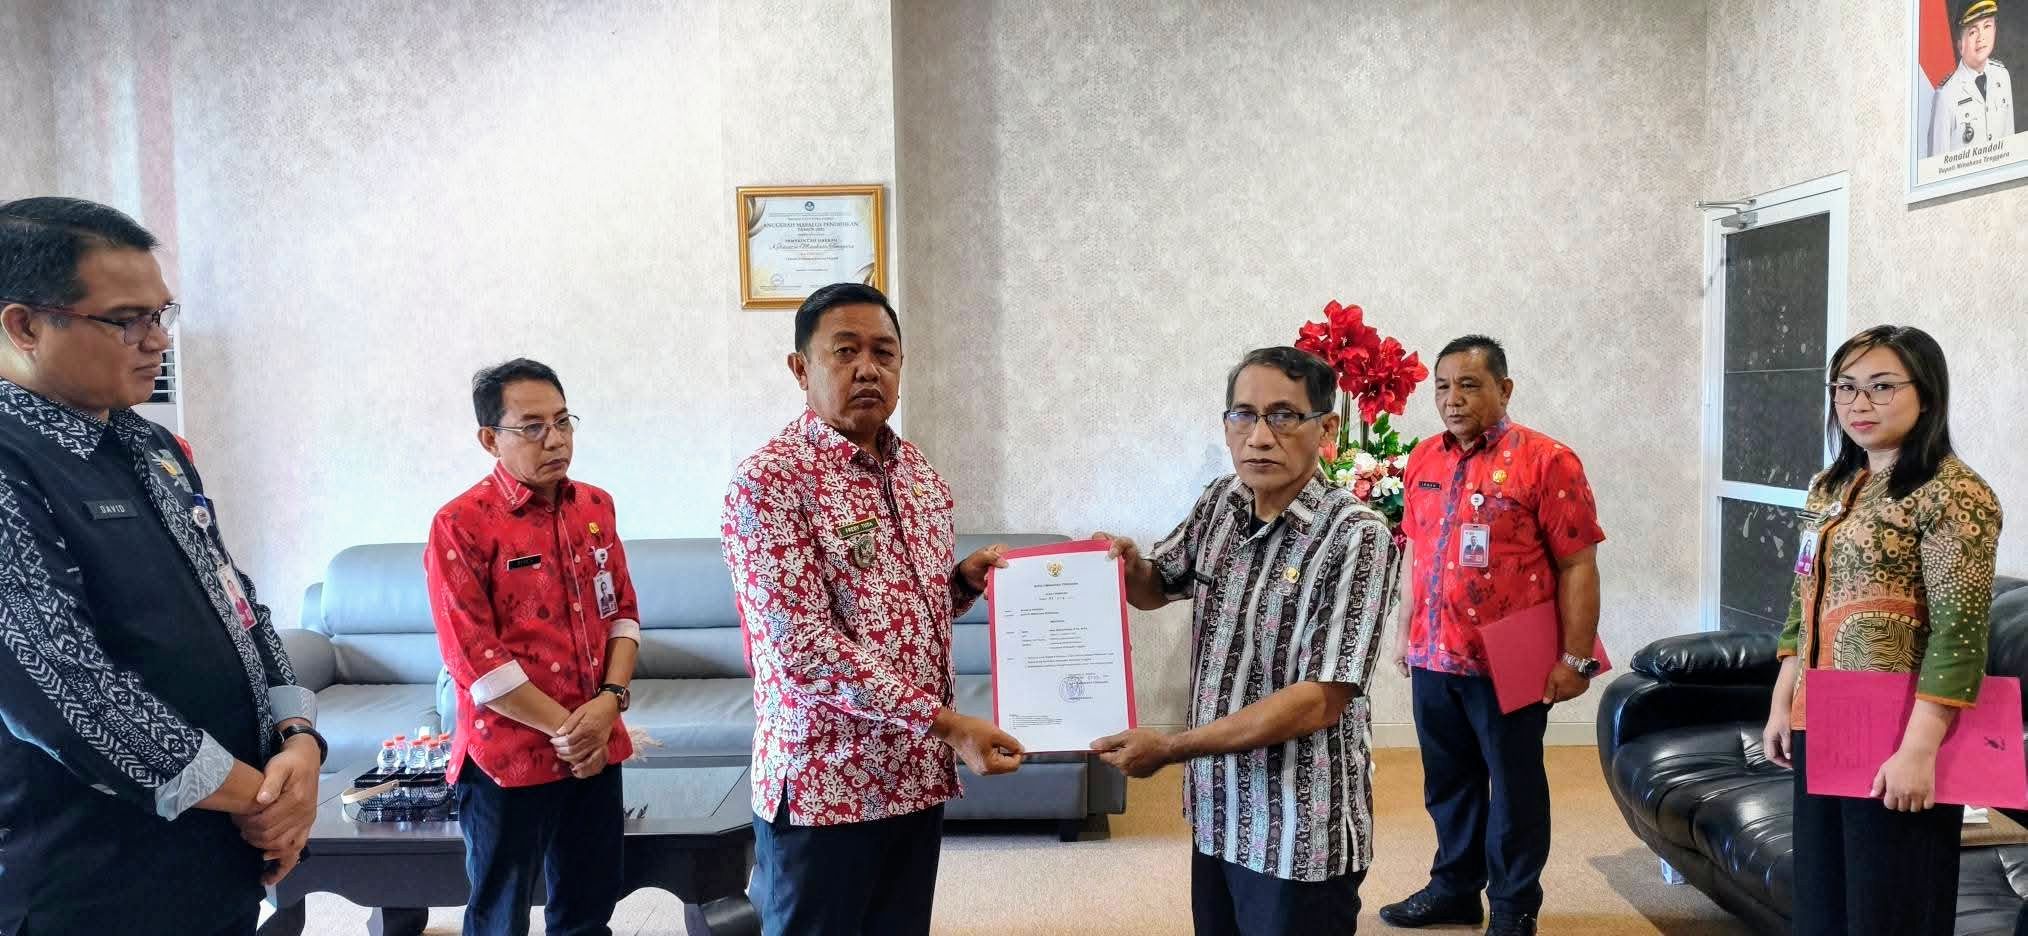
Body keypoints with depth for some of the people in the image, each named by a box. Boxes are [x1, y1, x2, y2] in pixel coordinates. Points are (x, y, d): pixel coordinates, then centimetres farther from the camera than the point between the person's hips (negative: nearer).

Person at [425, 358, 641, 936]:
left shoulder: (596, 507, 6)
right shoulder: (461, 525, -12)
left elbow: (623, 612, 9)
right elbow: (475, 660, -15)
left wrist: (610, 700, -8)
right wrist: (566, 728, -14)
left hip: (597, 751, 5)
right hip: (509, 758, -5)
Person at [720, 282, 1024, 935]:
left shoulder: (920, 473, 8)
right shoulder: (769, 481, -15)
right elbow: (804, 650, -22)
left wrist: (966, 578, -1)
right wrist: (945, 722, -22)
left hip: (916, 776, 7)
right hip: (823, 783, -7)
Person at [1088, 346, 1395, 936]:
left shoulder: (1357, 535, -19)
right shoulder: (1220, 502, 2)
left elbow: (1321, 701, -23)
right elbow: (1155, 590, 18)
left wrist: (1170, 748, -21)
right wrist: (1126, 563, -6)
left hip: (1300, 835, -6)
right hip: (1217, 812, 6)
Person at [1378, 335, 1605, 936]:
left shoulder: (1545, 460, -11)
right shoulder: (1424, 459, 7)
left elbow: (1578, 564, -11)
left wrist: (1575, 658, -13)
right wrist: (1405, 633, 16)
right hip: (1432, 659, 5)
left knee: (1513, 784, 10)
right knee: (1448, 780, 17)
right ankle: (1455, 887, 34)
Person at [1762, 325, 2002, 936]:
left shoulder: (1952, 493, -13)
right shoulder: (1830, 488, 11)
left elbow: (1960, 632, -18)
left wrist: (1918, 749, -22)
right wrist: (1782, 704, 11)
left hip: (1894, 735, -7)